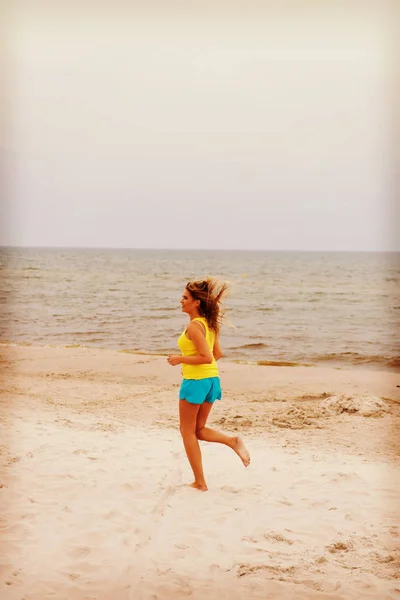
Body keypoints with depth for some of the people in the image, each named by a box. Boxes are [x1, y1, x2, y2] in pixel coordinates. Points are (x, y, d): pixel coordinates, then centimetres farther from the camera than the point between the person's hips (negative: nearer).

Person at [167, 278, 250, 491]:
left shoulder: (194, 326, -18)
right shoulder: (209, 324, 9)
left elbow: (207, 357, -23)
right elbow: (218, 354, 15)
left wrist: (181, 359, -14)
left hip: (195, 382, -9)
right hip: (212, 379, 9)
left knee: (187, 431, 8)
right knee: (199, 430, 20)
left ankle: (200, 482, 12)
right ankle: (233, 441, -3)